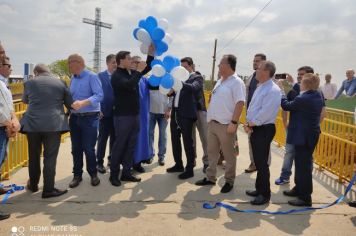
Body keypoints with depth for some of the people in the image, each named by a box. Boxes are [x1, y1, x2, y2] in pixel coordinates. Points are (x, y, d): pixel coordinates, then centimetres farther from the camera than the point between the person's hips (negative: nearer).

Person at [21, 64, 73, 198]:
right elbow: (70, 104, 9)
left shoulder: (29, 83, 7)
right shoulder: (60, 83, 4)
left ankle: (33, 185, 31)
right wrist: (64, 112, 28)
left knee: (33, 156, 16)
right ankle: (48, 189, 4)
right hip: (53, 125, -2)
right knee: (50, 158, 2)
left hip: (32, 124, 2)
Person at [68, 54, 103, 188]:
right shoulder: (73, 79, 12)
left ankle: (93, 174, 18)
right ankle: (77, 175, 23)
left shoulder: (91, 76, -9)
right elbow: (71, 97, 16)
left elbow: (99, 95, -20)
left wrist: (83, 103, -30)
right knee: (76, 148, 10)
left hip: (89, 118, -6)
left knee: (89, 148, 0)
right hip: (74, 117, 6)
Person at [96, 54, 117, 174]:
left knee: (114, 138, 12)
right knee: (103, 138, 3)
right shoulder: (100, 76, 0)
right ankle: (99, 162, 12)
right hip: (105, 112, -3)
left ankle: (112, 159, 26)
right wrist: (99, 109, -10)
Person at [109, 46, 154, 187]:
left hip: (134, 115, 7)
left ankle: (126, 172, 19)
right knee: (119, 145, 1)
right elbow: (129, 85, -30)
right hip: (123, 116, -7)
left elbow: (147, 68, 21)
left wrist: (151, 52, 11)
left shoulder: (131, 73, 10)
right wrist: (138, 71, -22)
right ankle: (114, 175, 12)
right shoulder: (117, 75, -11)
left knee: (131, 145, 10)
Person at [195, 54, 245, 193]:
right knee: (212, 152, 15)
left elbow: (240, 103, -19)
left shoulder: (236, 82, -12)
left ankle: (229, 181, 18)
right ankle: (210, 178, 27)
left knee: (229, 155, 5)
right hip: (212, 123, 9)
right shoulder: (220, 81, 14)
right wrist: (210, 118, 16)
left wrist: (234, 123, -23)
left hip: (226, 125, -8)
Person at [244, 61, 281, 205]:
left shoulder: (273, 90, -16)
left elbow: (265, 113, -22)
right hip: (255, 129, 9)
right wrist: (248, 123, 1)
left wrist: (251, 124, -11)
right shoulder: (260, 87, 14)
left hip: (264, 130, -9)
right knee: (258, 161, 17)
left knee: (262, 163, -2)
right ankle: (259, 189, 31)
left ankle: (265, 194, 11)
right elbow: (252, 107, 15)